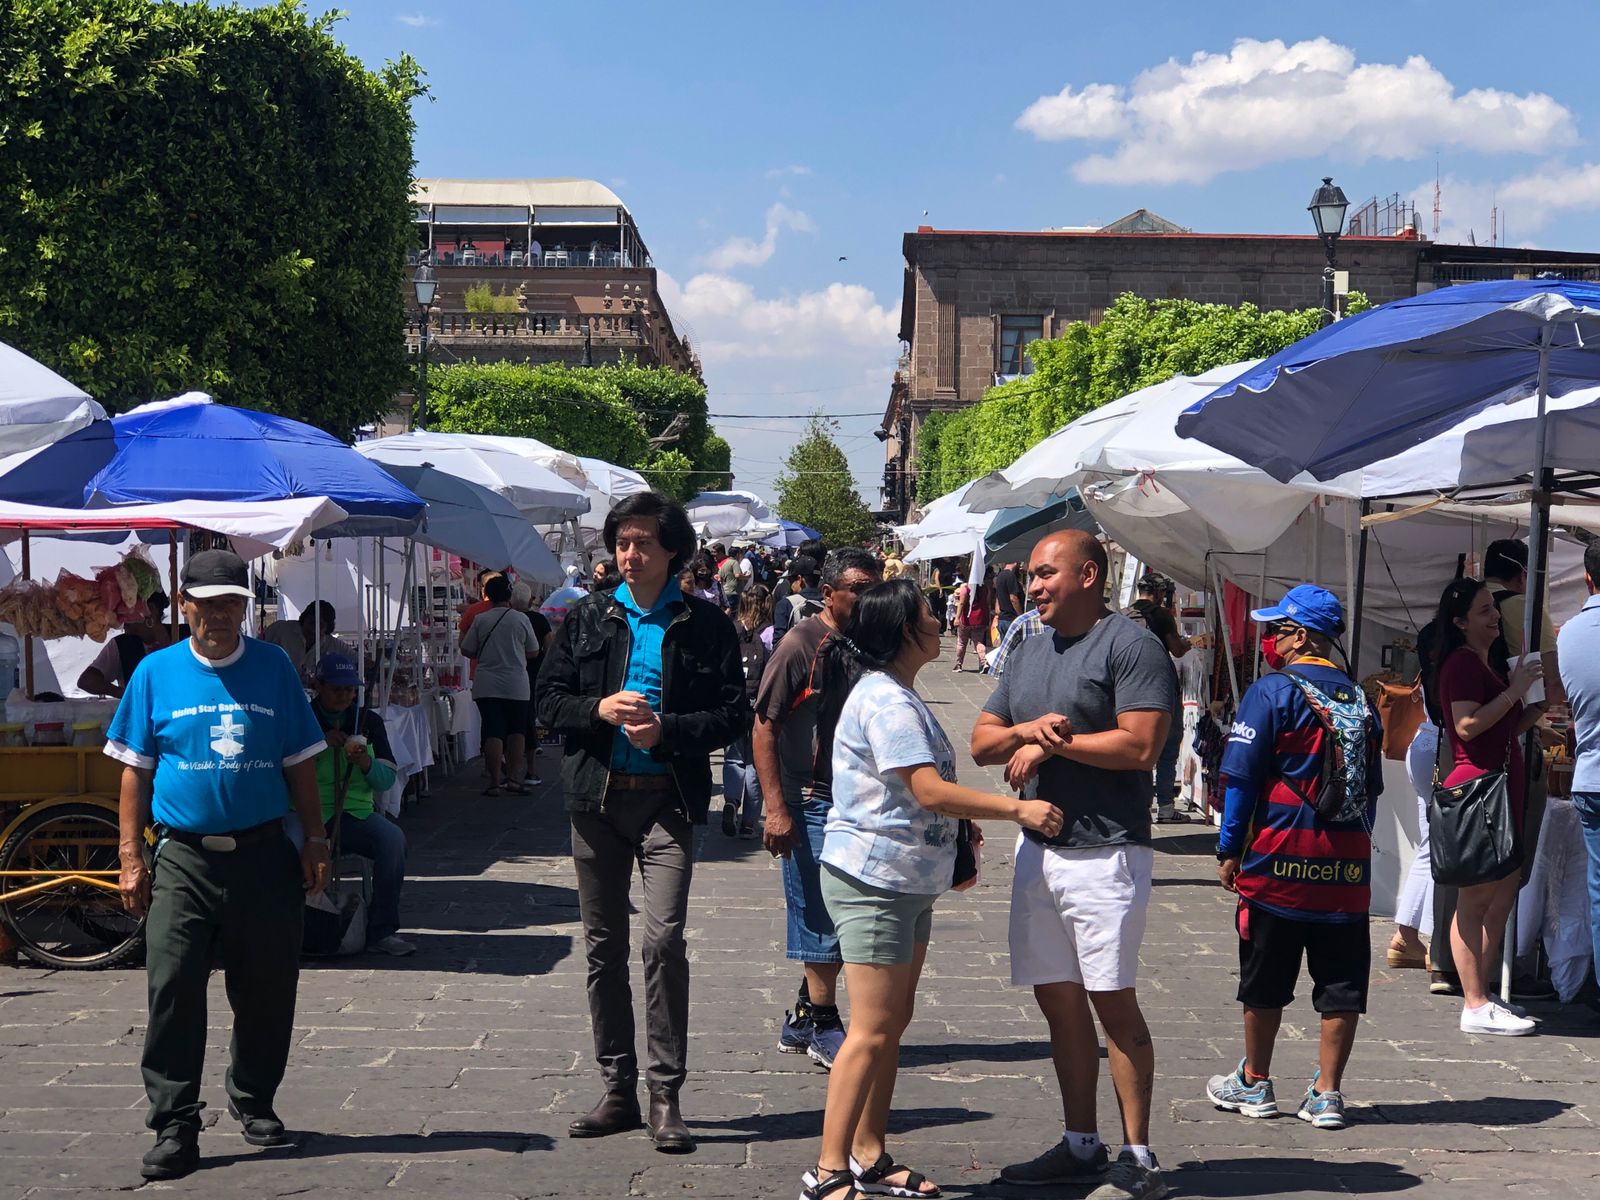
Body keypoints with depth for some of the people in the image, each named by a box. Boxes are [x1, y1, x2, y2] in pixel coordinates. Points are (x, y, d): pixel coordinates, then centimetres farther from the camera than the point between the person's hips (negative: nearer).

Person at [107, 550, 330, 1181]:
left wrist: (315, 840, 4)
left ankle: (253, 1101, 28)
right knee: (173, 991, -6)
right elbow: (136, 771, 6)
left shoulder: (274, 667, 6)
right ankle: (174, 1128, 1)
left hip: (264, 854, 1)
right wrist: (131, 857, 0)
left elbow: (299, 763, 9)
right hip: (183, 858, -1)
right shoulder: (156, 672, 4)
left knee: (267, 989, 8)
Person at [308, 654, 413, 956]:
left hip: (356, 812, 2)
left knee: (393, 839, -27)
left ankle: (382, 931, -19)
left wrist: (365, 762, -14)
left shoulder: (369, 721, 12)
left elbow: (387, 779, 6)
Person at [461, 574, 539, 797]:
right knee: (516, 731, 13)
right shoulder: (521, 619, -3)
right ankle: (514, 778, 8)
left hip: (486, 686, 0)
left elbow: (466, 650, 2)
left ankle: (495, 782, -1)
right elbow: (534, 652, 4)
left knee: (493, 732, 1)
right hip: (516, 686, 0)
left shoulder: (480, 620, -3)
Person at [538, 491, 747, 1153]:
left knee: (664, 940, -14)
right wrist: (598, 710, -11)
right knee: (603, 947, 9)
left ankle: (665, 1096, -5)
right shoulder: (587, 619, 9)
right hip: (596, 797, 4)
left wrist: (668, 730, -15)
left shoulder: (706, 625, 1)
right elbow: (548, 701, 8)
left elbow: (734, 714, -1)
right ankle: (618, 1090, 19)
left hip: (667, 801, -3)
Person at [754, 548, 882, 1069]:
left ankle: (803, 1020, 23)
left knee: (841, 920, 11)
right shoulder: (801, 645, -10)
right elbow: (764, 728, -12)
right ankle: (822, 1026, 10)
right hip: (812, 801, -7)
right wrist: (776, 809, -18)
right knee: (820, 917, -1)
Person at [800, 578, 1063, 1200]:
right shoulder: (884, 701, -19)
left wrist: (959, 830, 16)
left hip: (906, 881, 11)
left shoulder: (898, 696, 15)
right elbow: (930, 791, -24)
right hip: (871, 880, -11)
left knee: (893, 1022, 14)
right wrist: (1017, 809, -19)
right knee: (872, 1031, -8)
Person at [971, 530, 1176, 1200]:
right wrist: (1025, 730, -6)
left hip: (1105, 851, -8)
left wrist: (1052, 743, -11)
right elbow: (981, 742, 16)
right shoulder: (1030, 653, 16)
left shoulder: (1130, 646, -9)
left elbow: (1140, 745, -19)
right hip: (1038, 846, 8)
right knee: (1058, 999, 11)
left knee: (1113, 1001, -5)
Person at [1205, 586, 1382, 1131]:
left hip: (1280, 860, -4)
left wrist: (1229, 851, -3)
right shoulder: (1359, 699, 9)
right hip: (1348, 866, 4)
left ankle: (1255, 1084, 20)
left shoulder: (1272, 692, -8)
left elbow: (1243, 777, -9)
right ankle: (1327, 1093, 9)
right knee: (1341, 985, 6)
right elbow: (1373, 786, 14)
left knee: (1265, 982, 8)